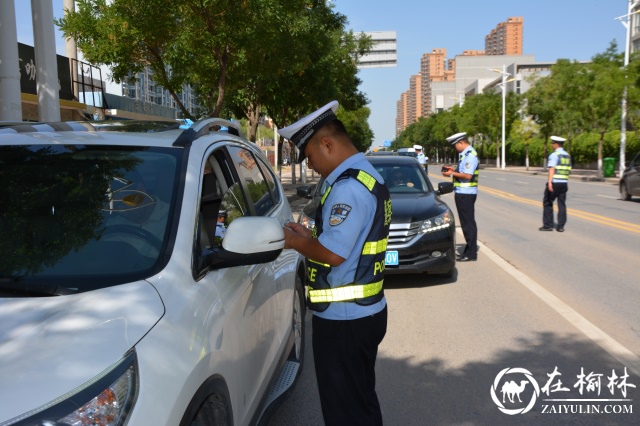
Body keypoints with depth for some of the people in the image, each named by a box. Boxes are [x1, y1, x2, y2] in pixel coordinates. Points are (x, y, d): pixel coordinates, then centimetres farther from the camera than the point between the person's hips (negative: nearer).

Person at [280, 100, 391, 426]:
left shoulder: (348, 187, -22)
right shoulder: (369, 177, 11)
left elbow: (333, 253, -25)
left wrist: (294, 241, -10)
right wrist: (309, 235, 9)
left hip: (343, 319, -10)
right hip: (366, 312, 10)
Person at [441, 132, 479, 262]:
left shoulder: (470, 155, -15)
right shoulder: (465, 154, 15)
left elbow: (468, 175, -23)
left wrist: (452, 174, -14)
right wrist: (453, 170, 9)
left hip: (466, 194, -10)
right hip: (462, 193, 10)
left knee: (468, 223, -4)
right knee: (466, 222, 15)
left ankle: (471, 254, 2)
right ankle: (469, 250, 25)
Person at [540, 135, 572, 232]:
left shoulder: (554, 155, -9)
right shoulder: (567, 155, 15)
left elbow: (552, 169, -20)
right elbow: (568, 170, 20)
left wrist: (549, 182, -29)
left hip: (554, 182, -7)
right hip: (564, 183, 7)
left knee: (547, 203, 4)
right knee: (562, 204, 6)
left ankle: (548, 225, 4)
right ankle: (561, 226, 4)